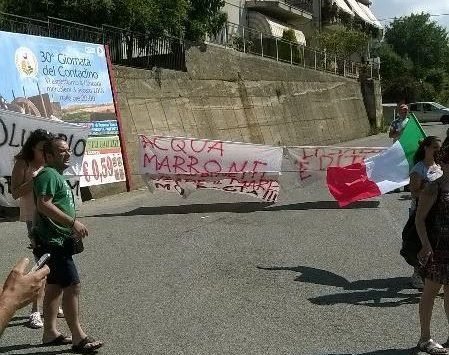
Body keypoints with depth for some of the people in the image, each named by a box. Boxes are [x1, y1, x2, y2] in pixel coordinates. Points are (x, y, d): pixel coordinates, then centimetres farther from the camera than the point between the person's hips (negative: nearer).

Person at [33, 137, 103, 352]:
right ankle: (78, 338, -3)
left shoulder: (56, 175, 18)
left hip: (56, 240, 11)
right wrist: (73, 222, -28)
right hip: (53, 240, -11)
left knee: (54, 286, 14)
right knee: (72, 286, -9)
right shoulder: (49, 174, -15)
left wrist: (72, 227, 21)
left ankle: (50, 333, 23)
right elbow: (44, 205, -27)